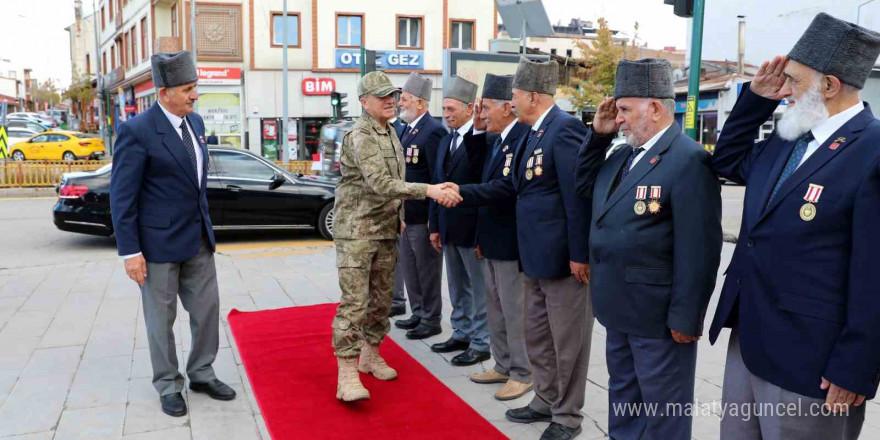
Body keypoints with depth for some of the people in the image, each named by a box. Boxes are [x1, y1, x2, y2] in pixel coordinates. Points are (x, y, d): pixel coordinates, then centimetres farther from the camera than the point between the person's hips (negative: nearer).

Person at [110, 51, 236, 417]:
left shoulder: (195, 122, 6)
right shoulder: (137, 131, -16)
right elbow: (122, 196, -15)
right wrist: (130, 252, -16)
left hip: (198, 238, 7)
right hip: (158, 241, -6)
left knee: (207, 308, 11)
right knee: (162, 318, 9)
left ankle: (201, 374, 29)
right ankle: (168, 385, 25)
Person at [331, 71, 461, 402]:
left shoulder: (391, 133, 11)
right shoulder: (360, 137, -17)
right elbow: (380, 184, -29)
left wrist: (399, 217, 18)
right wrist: (428, 190, -35)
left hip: (386, 231, 8)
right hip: (356, 232, -8)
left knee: (381, 299, 15)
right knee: (354, 302, -8)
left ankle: (370, 356, 30)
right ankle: (347, 375, -2)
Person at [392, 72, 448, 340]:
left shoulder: (433, 131, -16)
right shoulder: (407, 129, 12)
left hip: (422, 217, -9)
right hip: (405, 215, 9)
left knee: (427, 271, 5)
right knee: (409, 268, 19)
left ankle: (431, 320, 19)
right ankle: (418, 313, 34)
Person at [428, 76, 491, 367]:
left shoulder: (483, 139, -13)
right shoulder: (445, 141, 13)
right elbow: (437, 184, 14)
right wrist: (435, 226, 13)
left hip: (472, 227, -8)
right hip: (448, 227, 8)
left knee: (479, 288, 4)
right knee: (457, 287, 19)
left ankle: (481, 343, 16)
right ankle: (462, 334, 33)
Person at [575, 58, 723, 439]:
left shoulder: (689, 160, -19)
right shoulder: (624, 155, 9)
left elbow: (698, 250, -21)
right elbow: (584, 186, 19)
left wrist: (685, 319, -19)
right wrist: (597, 134, 6)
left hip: (658, 316, -8)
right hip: (620, 310, 9)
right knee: (623, 397, 23)